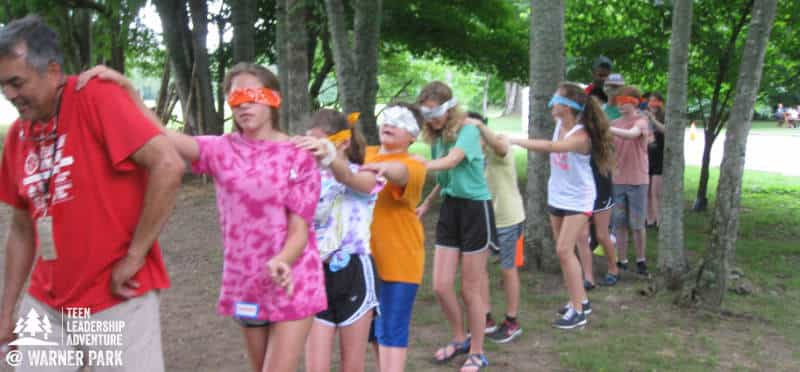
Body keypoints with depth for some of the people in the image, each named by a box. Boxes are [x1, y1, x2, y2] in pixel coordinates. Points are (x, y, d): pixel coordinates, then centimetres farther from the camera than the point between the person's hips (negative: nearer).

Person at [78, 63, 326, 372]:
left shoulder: (298, 157, -7)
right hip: (245, 283, 4)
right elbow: (161, 136, -16)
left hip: (292, 283, -3)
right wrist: (126, 88, -31)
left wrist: (281, 262, -33)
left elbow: (300, 229, -11)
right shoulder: (222, 150, 0)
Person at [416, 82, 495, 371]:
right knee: (441, 286, 5)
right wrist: (428, 202, 6)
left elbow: (451, 162, -34)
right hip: (449, 209, 6)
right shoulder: (436, 138, 6)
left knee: (470, 290, 3)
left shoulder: (468, 131, -16)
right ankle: (460, 339, 30)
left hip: (475, 210, -6)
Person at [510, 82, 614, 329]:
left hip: (578, 199, -8)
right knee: (564, 251, 11)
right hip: (557, 196, 8)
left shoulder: (581, 136, -27)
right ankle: (580, 300, 25)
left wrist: (516, 140, -41)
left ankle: (578, 311, -3)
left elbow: (550, 147, -42)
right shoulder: (560, 125, -2)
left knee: (564, 250, -13)